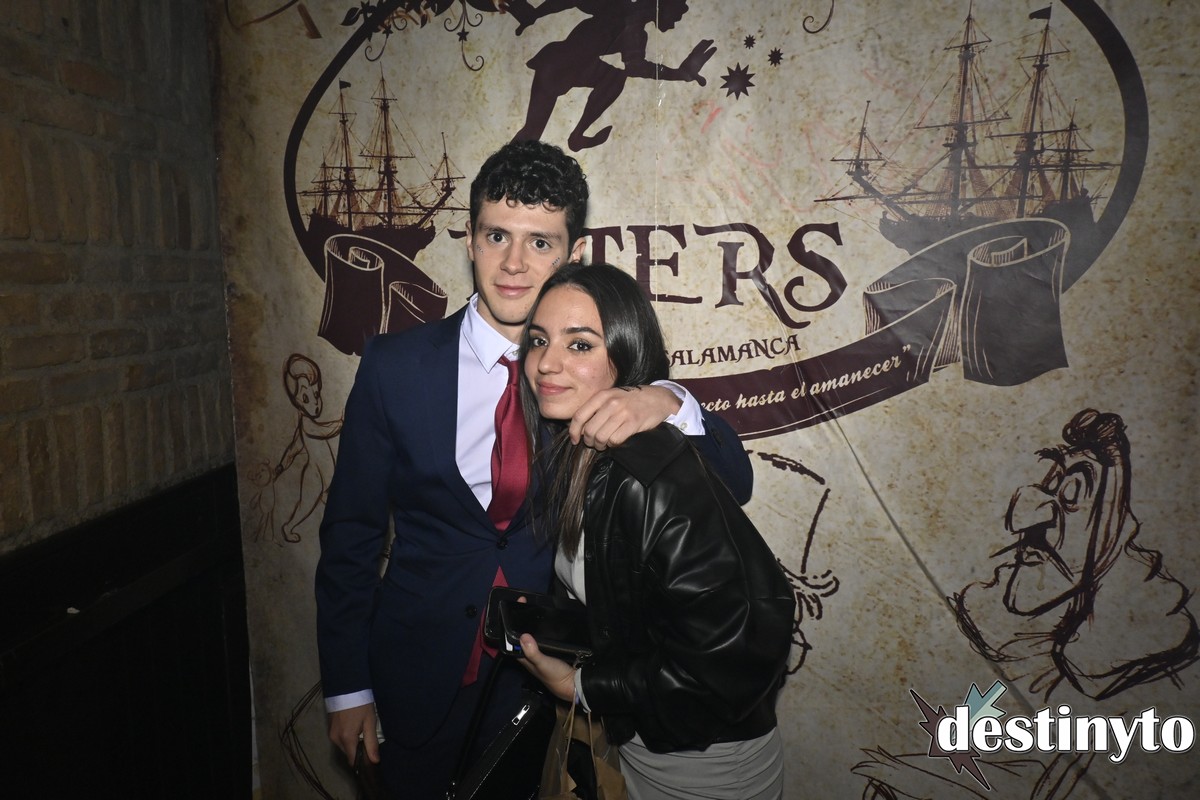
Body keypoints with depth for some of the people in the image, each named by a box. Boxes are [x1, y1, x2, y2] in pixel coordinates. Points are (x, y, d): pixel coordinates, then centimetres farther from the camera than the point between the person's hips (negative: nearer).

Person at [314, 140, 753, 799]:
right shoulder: (394, 364, -11)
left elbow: (731, 483, -12)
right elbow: (350, 533, -4)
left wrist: (668, 404, -33)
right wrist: (347, 688, -2)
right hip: (417, 676, 0)